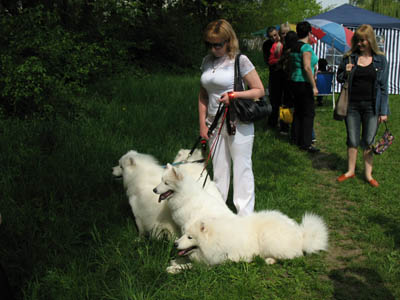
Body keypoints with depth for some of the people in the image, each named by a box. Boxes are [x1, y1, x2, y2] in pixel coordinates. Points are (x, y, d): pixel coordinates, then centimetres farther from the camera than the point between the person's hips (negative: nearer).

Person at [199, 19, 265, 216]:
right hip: (214, 124, 6)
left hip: (238, 125, -5)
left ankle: (245, 216, 11)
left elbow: (259, 91, -7)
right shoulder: (207, 61, 7)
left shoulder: (240, 60, -9)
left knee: (242, 168, 2)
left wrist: (235, 95, -22)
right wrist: (202, 124, 7)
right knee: (218, 170, 14)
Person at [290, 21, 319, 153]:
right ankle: (306, 143, -3)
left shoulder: (294, 47, 11)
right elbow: (307, 68, -21)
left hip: (294, 81, 9)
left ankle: (297, 139, 21)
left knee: (298, 111, 15)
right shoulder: (306, 47, -15)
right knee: (308, 113, -4)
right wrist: (314, 86, -18)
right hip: (304, 83, -9)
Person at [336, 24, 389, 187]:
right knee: (352, 141, 9)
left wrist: (383, 111, -2)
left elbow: (383, 86, 2)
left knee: (368, 142, 7)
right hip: (352, 106, 1)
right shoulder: (349, 57, 1)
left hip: (371, 107, -1)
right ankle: (351, 170, 25)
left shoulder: (380, 60, 0)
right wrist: (346, 72, -12)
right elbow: (339, 78, 11)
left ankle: (368, 174, 20)